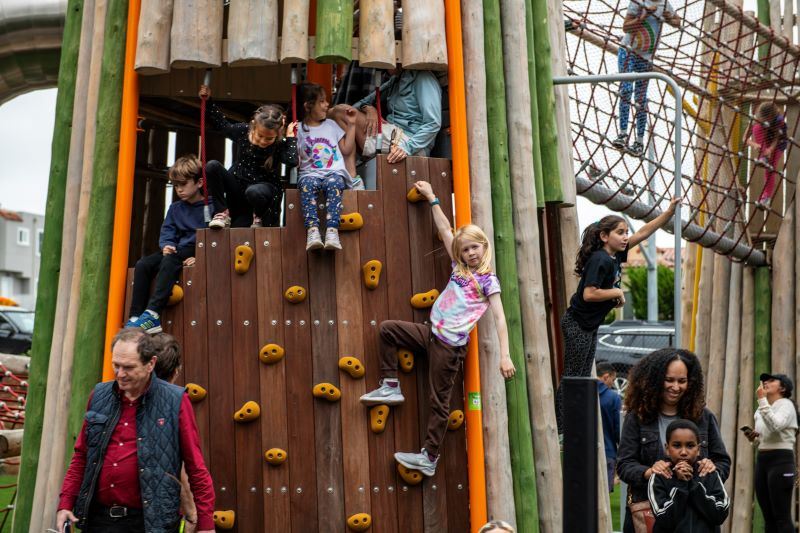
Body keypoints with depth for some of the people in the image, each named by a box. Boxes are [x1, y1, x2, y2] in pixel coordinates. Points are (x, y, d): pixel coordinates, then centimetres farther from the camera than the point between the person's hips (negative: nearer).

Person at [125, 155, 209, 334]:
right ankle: (136, 317, -23)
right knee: (142, 264, -17)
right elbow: (167, 234, 13)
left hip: (199, 252, -7)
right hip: (177, 251, 7)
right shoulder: (175, 209, 19)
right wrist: (166, 245, -10)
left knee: (170, 260, -36)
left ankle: (153, 314, -44)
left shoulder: (210, 207, -2)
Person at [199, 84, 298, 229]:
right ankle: (223, 213, -12)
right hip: (238, 184, 3)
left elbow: (292, 161, -35)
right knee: (212, 166, -21)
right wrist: (209, 102, 6)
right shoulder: (242, 131, -7)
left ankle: (258, 218, -4)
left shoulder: (280, 145, -15)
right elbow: (221, 124, 12)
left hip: (263, 187, -3)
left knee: (254, 192, -41)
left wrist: (290, 137, -25)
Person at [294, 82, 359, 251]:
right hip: (309, 173, -1)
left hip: (334, 172, 1)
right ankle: (312, 230, -50)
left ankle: (332, 230, -48)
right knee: (307, 184, -37)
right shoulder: (298, 129, 11)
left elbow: (346, 150, 21)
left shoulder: (331, 125, 22)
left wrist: (351, 125, 21)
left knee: (334, 183, -35)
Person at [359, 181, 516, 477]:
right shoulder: (459, 269, 10)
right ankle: (391, 388, 9)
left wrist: (505, 355, -24)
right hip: (432, 333, 7)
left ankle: (429, 459, 6)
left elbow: (500, 318, -15)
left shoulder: (488, 280, -9)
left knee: (439, 401, -2)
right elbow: (445, 230, 14)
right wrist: (431, 198, 17)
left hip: (449, 346, -7)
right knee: (387, 329, 6)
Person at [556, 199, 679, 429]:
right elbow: (589, 294, -29)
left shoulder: (615, 255, 4)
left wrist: (669, 212, 6)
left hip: (590, 325, 9)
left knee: (583, 378, 11)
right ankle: (560, 429, -2)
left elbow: (642, 233, 11)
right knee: (572, 377, -6)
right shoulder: (600, 260, -21)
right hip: (577, 324, -9)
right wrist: (617, 293, -16)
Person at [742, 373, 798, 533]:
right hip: (761, 460, 8)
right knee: (769, 517, 8)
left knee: (782, 517, -11)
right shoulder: (762, 409, 18)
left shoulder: (786, 404, -5)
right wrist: (753, 438, 5)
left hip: (780, 460, -8)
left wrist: (762, 399, -22)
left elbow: (776, 426, -26)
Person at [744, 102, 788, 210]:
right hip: (764, 144, 2)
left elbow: (776, 138, -34)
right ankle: (762, 158, -29)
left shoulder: (779, 121, -30)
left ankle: (767, 198, -11)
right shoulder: (758, 121, -26)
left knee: (770, 172, -16)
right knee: (757, 127, -31)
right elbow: (746, 138, -30)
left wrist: (770, 149, -55)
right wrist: (754, 144, -52)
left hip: (777, 145, -2)